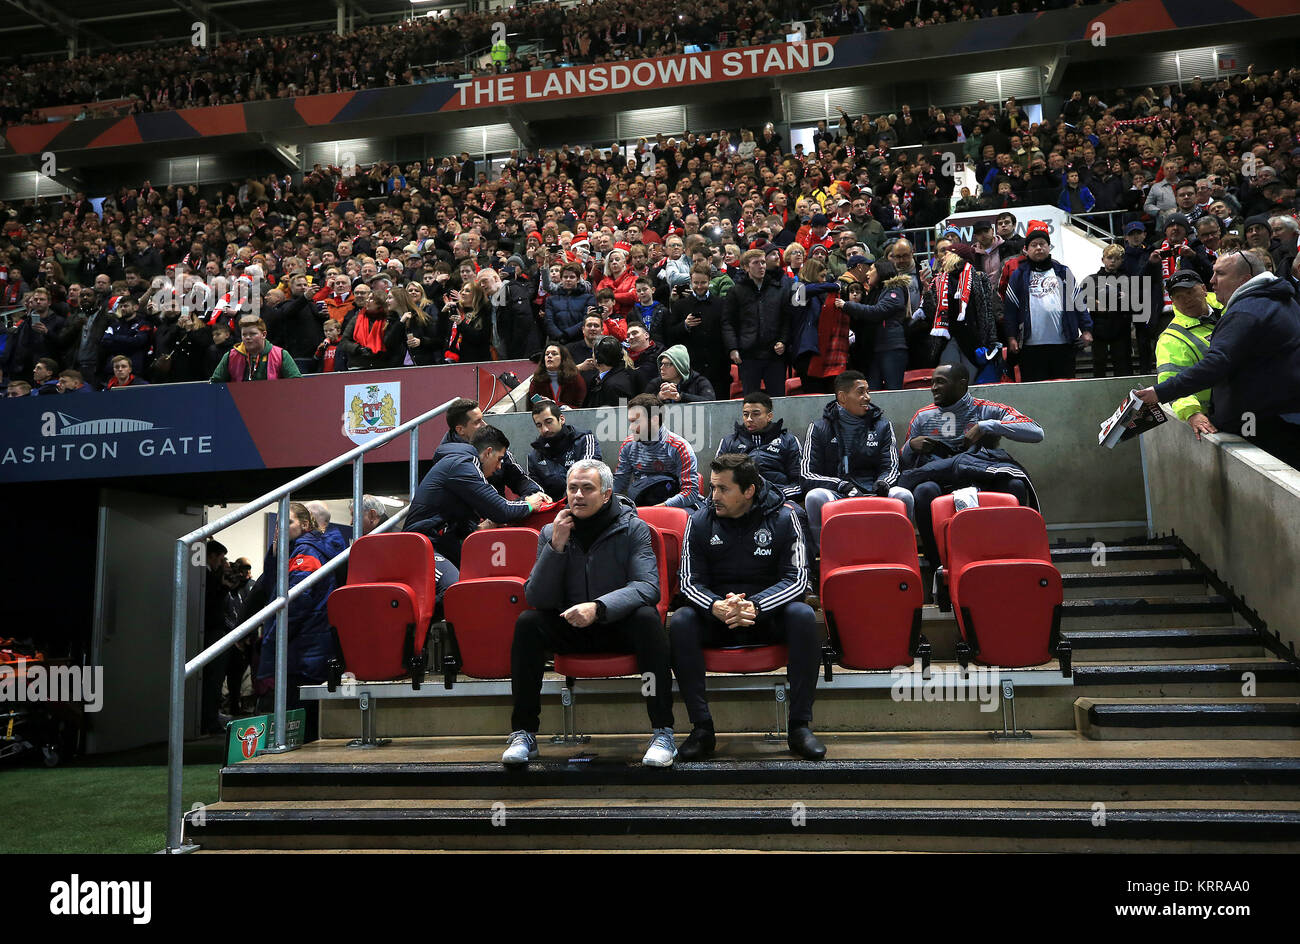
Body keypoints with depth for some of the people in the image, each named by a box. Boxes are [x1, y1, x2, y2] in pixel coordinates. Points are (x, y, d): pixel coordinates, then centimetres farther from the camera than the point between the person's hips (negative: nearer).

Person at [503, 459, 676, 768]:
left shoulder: (633, 529, -7)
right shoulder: (551, 533, -1)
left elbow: (647, 587, -19)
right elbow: (537, 599, -8)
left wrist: (598, 607, -34)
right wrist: (557, 547, -20)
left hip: (620, 626, -2)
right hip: (570, 629, 2)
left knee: (647, 618, -33)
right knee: (527, 623, -24)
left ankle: (663, 733, -26)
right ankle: (524, 734, -15)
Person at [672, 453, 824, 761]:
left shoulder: (782, 517, -4)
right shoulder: (700, 521, -1)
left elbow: (797, 578, -11)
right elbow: (690, 582, -5)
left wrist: (755, 606, -29)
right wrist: (716, 606, -28)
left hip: (768, 615, -1)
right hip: (716, 617, 1)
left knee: (803, 616, -31)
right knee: (680, 623, -28)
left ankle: (800, 726, -21)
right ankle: (702, 729, -21)